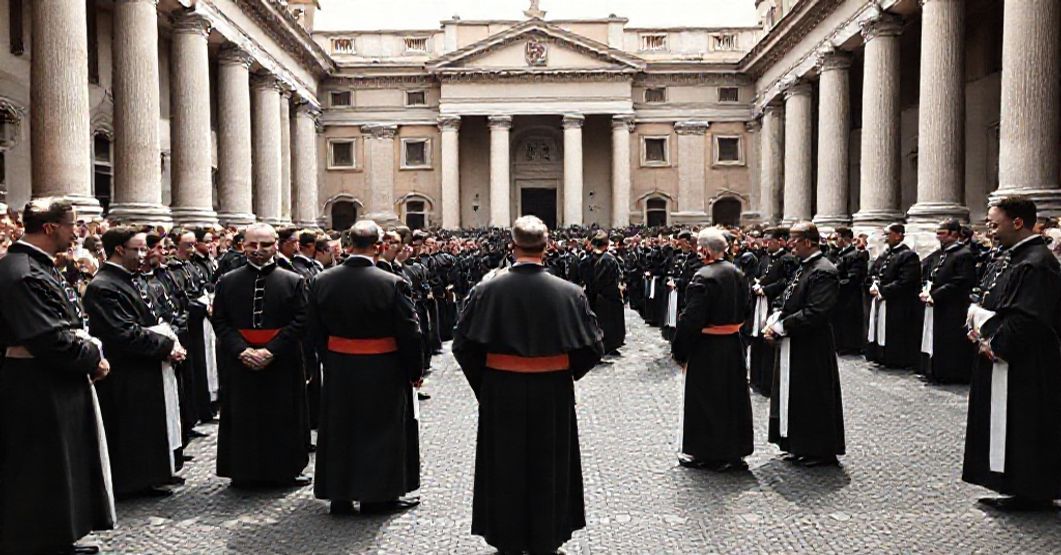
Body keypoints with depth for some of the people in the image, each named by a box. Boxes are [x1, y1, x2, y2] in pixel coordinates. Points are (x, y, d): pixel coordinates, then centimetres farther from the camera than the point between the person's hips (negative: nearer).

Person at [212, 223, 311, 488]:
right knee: (243, 419, 8)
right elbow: (220, 322, 1)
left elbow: (300, 321, -7)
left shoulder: (293, 282, -2)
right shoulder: (226, 282, 3)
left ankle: (284, 470, 19)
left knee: (282, 420, 6)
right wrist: (242, 350, -14)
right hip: (239, 365, 1)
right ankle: (243, 472, 21)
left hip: (282, 365, -1)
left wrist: (271, 350, -16)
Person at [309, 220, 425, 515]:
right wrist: (415, 370, 0)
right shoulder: (392, 283, -17)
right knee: (379, 430, 11)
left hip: (338, 369, 4)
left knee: (339, 430, 16)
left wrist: (328, 361, 16)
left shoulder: (321, 281, -4)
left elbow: (316, 331, 5)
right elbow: (410, 333, -13)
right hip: (382, 371, -4)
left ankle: (339, 495, 26)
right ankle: (378, 495, 21)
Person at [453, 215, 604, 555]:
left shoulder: (487, 290, -11)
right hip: (553, 395, 0)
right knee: (548, 467, 18)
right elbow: (593, 347, -6)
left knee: (505, 467, 17)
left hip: (501, 394, 0)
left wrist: (482, 381, 6)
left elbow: (463, 344, -8)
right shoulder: (569, 292, -11)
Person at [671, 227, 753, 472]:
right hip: (733, 345, 8)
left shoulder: (703, 277, -20)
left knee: (705, 399, 5)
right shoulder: (738, 273, 5)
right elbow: (745, 309, 15)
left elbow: (691, 319, -21)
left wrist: (679, 350, -13)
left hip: (707, 348, -7)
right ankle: (735, 450, 26)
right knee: (733, 397, 15)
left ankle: (706, 454, 15)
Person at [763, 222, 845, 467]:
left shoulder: (823, 272, -18)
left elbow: (814, 313, -25)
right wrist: (773, 321, -2)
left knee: (813, 400, 1)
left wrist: (780, 327, -19)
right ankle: (800, 447, 28)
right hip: (792, 345, 10)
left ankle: (821, 451, 15)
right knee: (794, 398, 16)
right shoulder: (803, 267, 12)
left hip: (811, 348, -10)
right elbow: (785, 301, 16)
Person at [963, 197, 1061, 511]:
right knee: (1003, 427, 14)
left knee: (1026, 430, 1)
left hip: (1024, 366, -10)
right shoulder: (1012, 257, 13)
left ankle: (1034, 494, 13)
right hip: (999, 356, 10)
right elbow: (985, 300, 19)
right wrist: (979, 324, 1)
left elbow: (1029, 319, -24)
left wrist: (996, 345, -17)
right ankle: (1015, 488, 24)